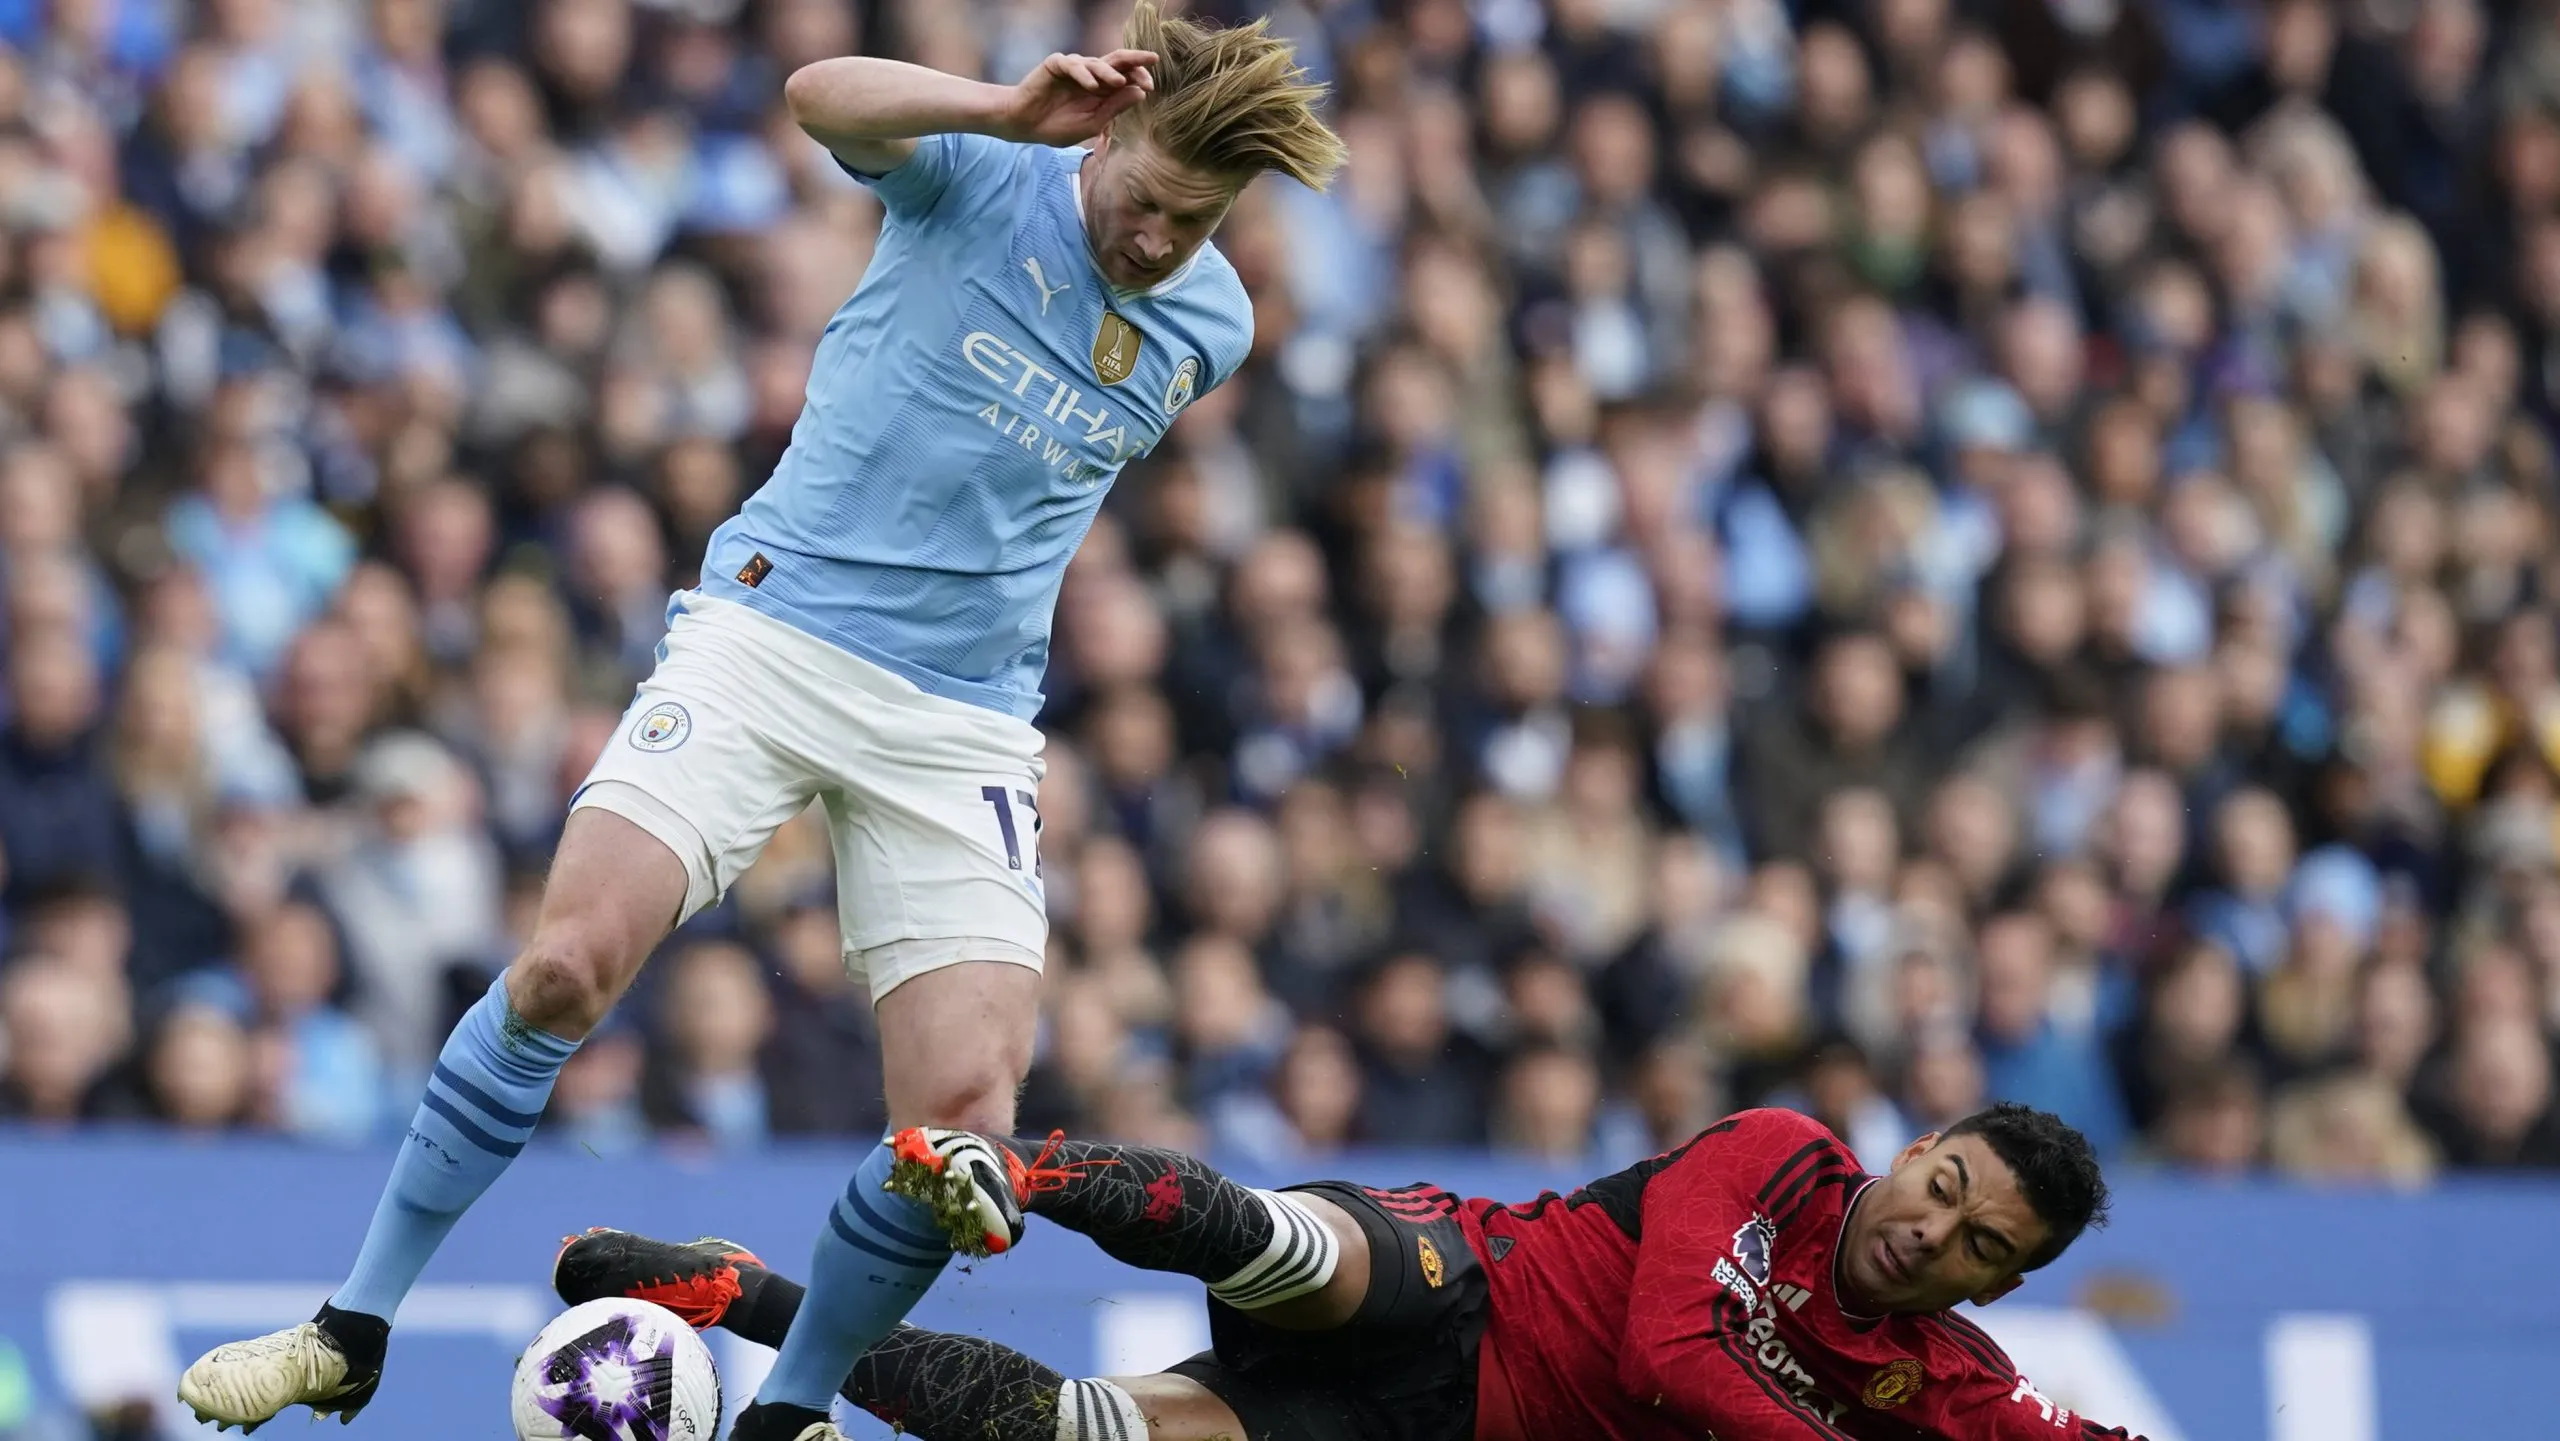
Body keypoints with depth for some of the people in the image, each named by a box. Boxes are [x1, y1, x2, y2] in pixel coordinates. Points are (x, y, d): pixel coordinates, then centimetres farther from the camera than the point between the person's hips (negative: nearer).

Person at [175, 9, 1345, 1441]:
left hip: (966, 718, 3)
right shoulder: (986, 176, -5)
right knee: (574, 959, -20)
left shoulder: (1211, 328, 7)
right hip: (775, 625, -3)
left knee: (966, 1117, -13)